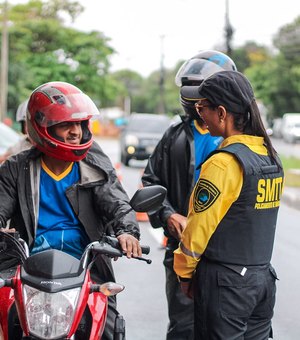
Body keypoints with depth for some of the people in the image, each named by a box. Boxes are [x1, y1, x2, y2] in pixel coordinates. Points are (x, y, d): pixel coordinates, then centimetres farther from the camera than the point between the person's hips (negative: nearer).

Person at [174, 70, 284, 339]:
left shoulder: (224, 162, -19)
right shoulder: (272, 157, 6)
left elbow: (200, 226, -15)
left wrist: (184, 271, -1)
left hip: (225, 283, -8)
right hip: (264, 277, 8)